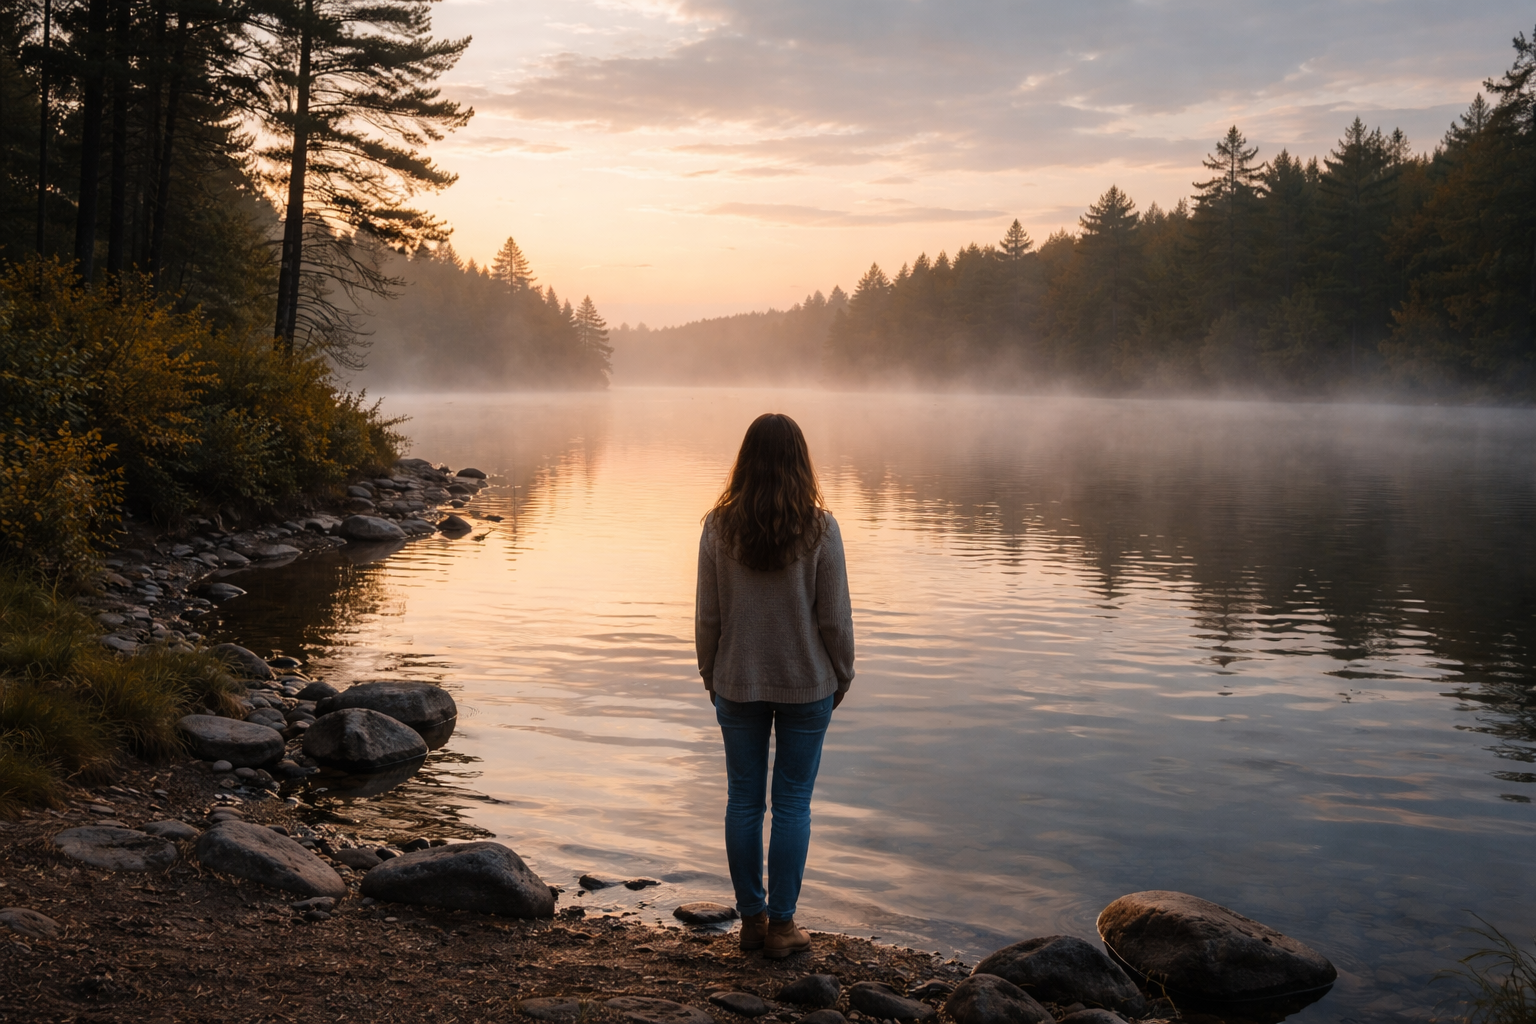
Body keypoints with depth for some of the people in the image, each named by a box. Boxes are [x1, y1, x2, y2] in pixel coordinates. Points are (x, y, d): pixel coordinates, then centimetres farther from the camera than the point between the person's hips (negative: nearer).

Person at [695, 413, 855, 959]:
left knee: (744, 800, 12)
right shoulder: (819, 528, -12)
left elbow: (708, 615, -3)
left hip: (738, 684, 2)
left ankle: (751, 917, 22)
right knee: (793, 802, 8)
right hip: (806, 685, -1)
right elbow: (835, 616, -7)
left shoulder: (719, 525, -8)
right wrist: (842, 673, 9)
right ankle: (781, 923, 14)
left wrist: (710, 673, 12)